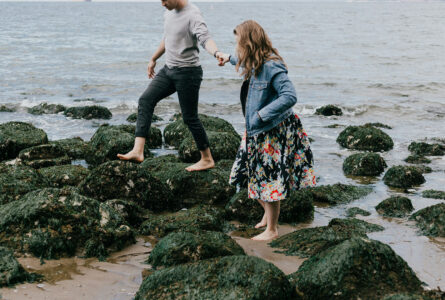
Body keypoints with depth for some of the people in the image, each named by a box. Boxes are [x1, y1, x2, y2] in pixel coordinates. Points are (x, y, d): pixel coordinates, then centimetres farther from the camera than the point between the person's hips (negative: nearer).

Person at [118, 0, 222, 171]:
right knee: (146, 100, -5)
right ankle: (138, 151, -9)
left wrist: (217, 53, -53)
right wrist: (153, 59, 34)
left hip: (188, 72, -8)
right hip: (169, 69, 8)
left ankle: (207, 159, 12)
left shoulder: (192, 15, -17)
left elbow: (205, 38, -33)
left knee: (190, 117, -3)